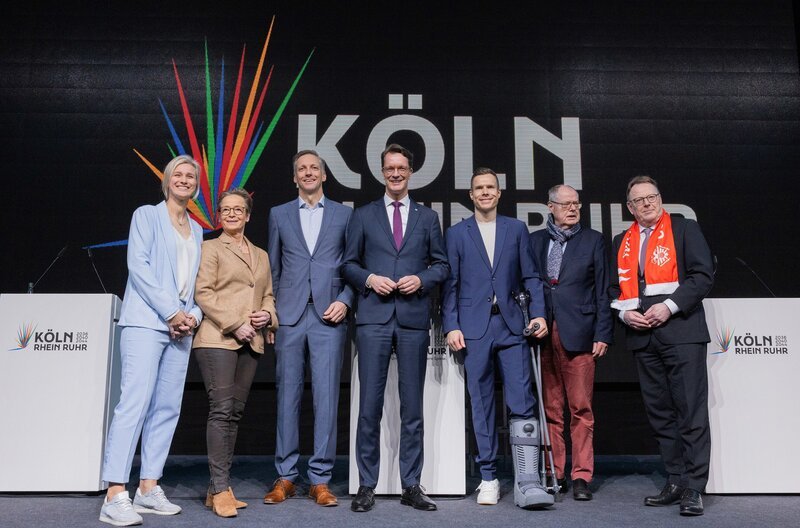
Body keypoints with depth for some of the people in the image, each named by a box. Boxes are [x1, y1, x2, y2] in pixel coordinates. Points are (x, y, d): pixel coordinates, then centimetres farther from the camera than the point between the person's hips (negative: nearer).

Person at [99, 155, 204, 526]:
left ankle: (148, 489, 9)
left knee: (167, 408, 3)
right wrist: (171, 312, -13)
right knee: (135, 402, -13)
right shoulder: (147, 215, 5)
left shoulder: (196, 230, 20)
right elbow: (138, 265, -7)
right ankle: (115, 496, -13)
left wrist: (193, 315, -2)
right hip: (146, 322, -6)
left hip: (180, 328, 6)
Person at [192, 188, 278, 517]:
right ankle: (221, 490, -7)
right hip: (217, 339, -5)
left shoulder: (261, 255, 22)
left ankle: (216, 489, 11)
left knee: (236, 412, 5)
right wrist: (235, 325, -14)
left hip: (250, 342, 6)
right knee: (221, 409, -11)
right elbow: (203, 294, -6)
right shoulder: (211, 248, 5)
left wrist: (267, 314, -1)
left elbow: (268, 295, 22)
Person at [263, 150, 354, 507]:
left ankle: (320, 479, 5)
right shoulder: (279, 214, 14)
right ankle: (285, 476, 13)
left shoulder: (344, 214, 11)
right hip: (289, 316, 1)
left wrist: (344, 301, -6)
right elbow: (273, 269, 13)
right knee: (287, 395, 4)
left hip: (328, 316, -1)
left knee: (326, 396, -2)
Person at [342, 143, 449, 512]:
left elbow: (442, 264, 12)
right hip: (374, 318, -1)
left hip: (413, 318, 1)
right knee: (370, 403, -2)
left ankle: (411, 486, 13)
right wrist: (369, 279, -9)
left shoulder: (427, 217, 14)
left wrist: (422, 279, -7)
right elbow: (349, 264, 10)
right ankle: (366, 486, 7)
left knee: (412, 405, 4)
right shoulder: (363, 216, 12)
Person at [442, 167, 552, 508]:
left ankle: (527, 482, -6)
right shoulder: (456, 233, 10)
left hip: (512, 326, 1)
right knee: (481, 404, 4)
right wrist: (451, 326, -3)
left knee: (522, 401, -7)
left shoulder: (517, 229, 13)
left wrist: (539, 313, -4)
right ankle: (488, 478, 13)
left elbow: (530, 276, 9)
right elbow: (450, 284, 6)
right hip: (474, 328, 0)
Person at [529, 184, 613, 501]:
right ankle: (554, 475, 14)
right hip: (542, 334, 2)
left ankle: (581, 477, 7)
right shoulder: (534, 240, 13)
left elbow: (602, 292, 6)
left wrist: (603, 334, -2)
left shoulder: (593, 241, 10)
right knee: (550, 410, 5)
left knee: (581, 409, -1)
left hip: (578, 334, -1)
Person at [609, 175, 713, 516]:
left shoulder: (685, 229, 5)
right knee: (660, 413, 8)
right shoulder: (622, 243, 18)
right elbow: (614, 287, 20)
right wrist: (624, 312, 0)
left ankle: (694, 488, -4)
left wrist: (670, 306, -14)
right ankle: (676, 481, 16)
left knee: (691, 411, -7)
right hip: (643, 336, 5)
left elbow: (703, 274, -4)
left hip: (681, 331, -5)